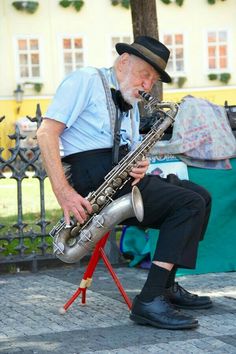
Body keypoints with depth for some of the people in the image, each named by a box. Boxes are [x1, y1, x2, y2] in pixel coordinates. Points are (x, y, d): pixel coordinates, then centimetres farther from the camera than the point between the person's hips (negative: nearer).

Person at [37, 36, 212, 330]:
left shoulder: (131, 106, 24)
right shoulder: (86, 80, -3)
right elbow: (46, 133, -12)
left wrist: (140, 168, -3)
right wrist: (63, 191, -23)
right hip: (93, 179, -9)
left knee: (200, 196, 3)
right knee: (190, 204, -19)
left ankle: (166, 286, 2)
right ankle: (149, 302, -25)